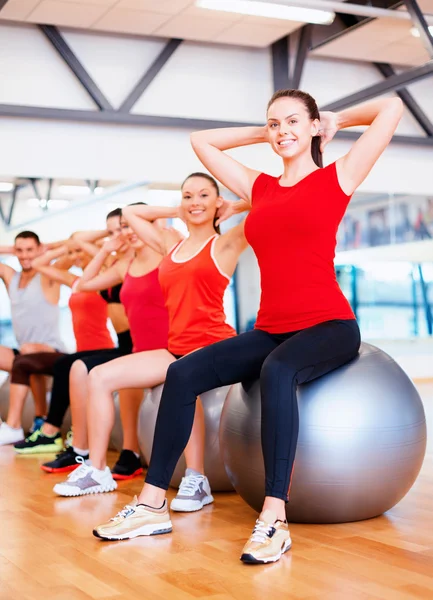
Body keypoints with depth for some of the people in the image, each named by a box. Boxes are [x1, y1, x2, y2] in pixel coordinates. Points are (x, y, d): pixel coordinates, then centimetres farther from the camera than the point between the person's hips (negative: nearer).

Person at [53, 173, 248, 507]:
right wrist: (177, 212, 24)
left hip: (213, 345, -7)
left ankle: (197, 481, -32)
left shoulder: (226, 244, 1)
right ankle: (97, 471, 7)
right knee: (100, 376, -1)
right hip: (176, 349, 7)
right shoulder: (171, 245, 18)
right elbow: (131, 212, 31)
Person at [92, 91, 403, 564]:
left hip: (329, 326, -5)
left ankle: (274, 520, -37)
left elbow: (391, 108, 0)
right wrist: (263, 134, 24)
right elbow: (201, 141, 26)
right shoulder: (259, 188, 16)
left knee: (277, 371, -38)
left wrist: (334, 121, 14)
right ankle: (152, 505, -11)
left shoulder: (336, 178, 4)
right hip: (270, 330, 5)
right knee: (183, 373, -15)